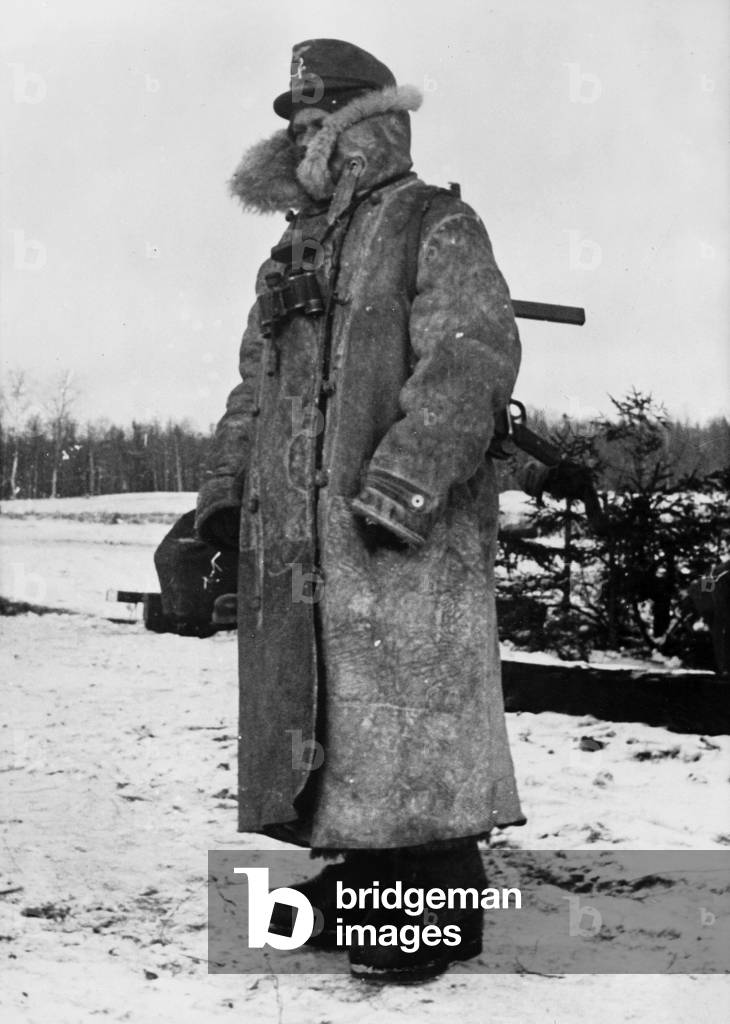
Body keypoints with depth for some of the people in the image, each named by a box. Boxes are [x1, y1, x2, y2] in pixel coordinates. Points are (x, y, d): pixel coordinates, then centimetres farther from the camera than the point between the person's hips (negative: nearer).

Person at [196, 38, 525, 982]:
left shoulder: (436, 228, -1)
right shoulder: (293, 255, 23)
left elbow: (474, 356, -15)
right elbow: (254, 389, 27)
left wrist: (404, 476, -24)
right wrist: (224, 490, 16)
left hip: (402, 527, -8)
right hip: (293, 533, 8)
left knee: (410, 722, -6)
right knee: (322, 719, 10)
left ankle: (437, 913, 4)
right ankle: (364, 881, 22)